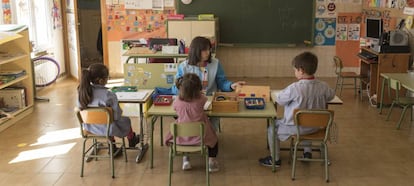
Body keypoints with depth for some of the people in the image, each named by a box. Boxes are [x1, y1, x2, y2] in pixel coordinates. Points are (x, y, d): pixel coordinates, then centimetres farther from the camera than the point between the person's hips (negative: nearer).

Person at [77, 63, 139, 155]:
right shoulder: (109, 95, -29)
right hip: (106, 129, -5)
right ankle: (132, 140, 52)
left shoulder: (82, 92, -13)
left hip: (89, 127, 5)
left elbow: (80, 107, 2)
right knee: (126, 121, 25)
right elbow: (117, 115, -22)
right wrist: (119, 111, 1)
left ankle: (112, 148, 46)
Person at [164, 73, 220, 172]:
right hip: (200, 137, -1)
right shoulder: (200, 99, -18)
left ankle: (185, 159, 31)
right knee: (213, 138, 32)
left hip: (181, 137, 1)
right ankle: (211, 161, 22)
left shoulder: (177, 101, -14)